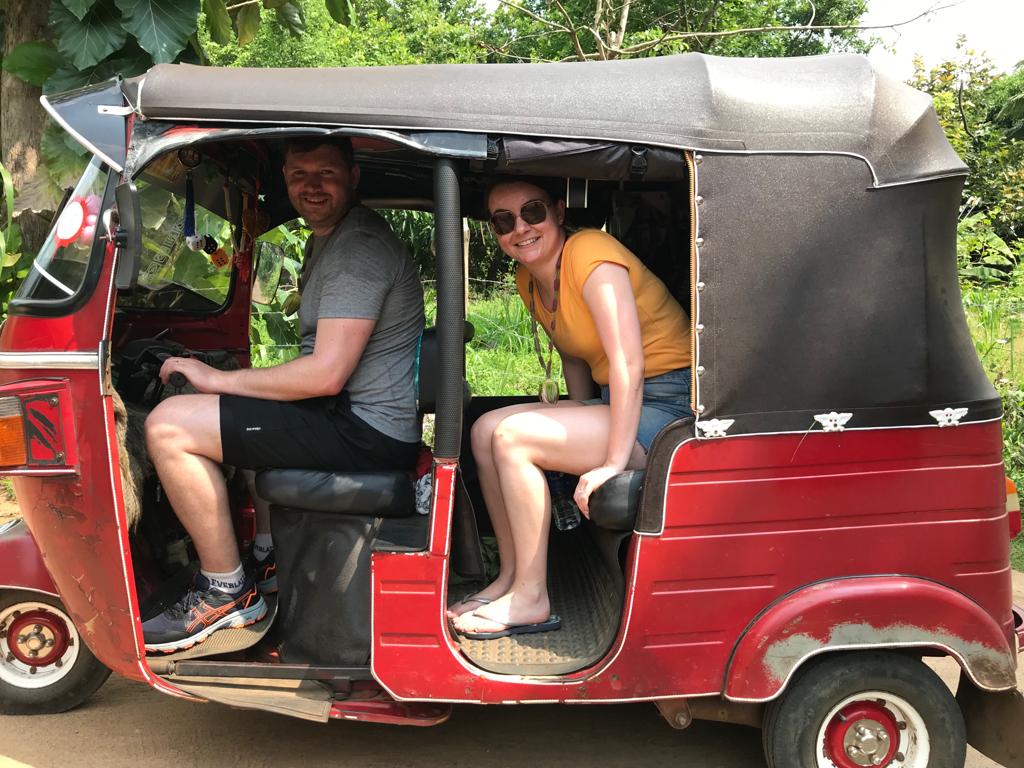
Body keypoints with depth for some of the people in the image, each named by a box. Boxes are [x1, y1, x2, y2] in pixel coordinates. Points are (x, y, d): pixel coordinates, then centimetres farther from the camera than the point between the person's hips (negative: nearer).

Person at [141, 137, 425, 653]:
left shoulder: (359, 249, -16)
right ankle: (270, 555, 27)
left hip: (370, 432, -11)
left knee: (170, 425, -14)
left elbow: (325, 375, -23)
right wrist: (222, 380, 12)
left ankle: (228, 591, -3)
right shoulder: (326, 240, 18)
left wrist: (217, 378, -13)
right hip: (364, 420, 11)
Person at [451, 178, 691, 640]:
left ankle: (530, 600, -10)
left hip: (671, 408, -9)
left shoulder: (589, 252, -18)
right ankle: (510, 577, 5)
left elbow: (628, 363, -24)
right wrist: (580, 421, 8)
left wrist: (613, 462, -26)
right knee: (486, 429, 1)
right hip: (618, 404, 9)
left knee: (513, 436, -19)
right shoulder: (529, 282, 9)